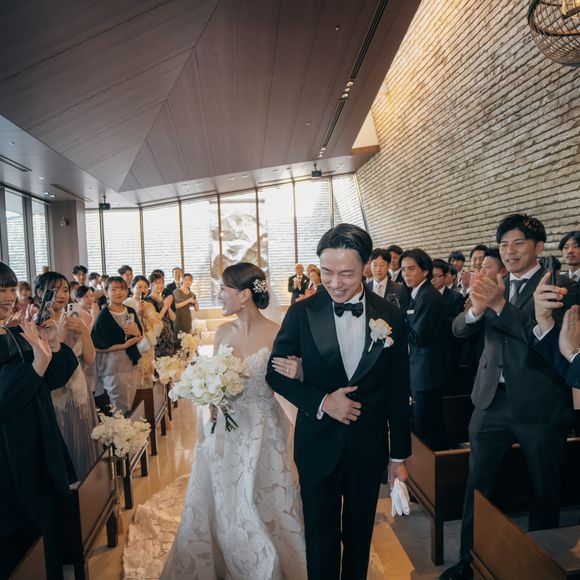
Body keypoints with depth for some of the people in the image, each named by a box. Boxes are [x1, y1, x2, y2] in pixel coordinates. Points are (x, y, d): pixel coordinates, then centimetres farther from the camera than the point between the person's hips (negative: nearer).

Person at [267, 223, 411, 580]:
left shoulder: (391, 317, -8)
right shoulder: (301, 313, -11)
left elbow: (398, 393, -2)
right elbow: (276, 372, -4)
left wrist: (400, 455, 4)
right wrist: (321, 401, -18)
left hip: (370, 447, 2)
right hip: (318, 446, -1)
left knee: (360, 535, 23)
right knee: (321, 539, 17)